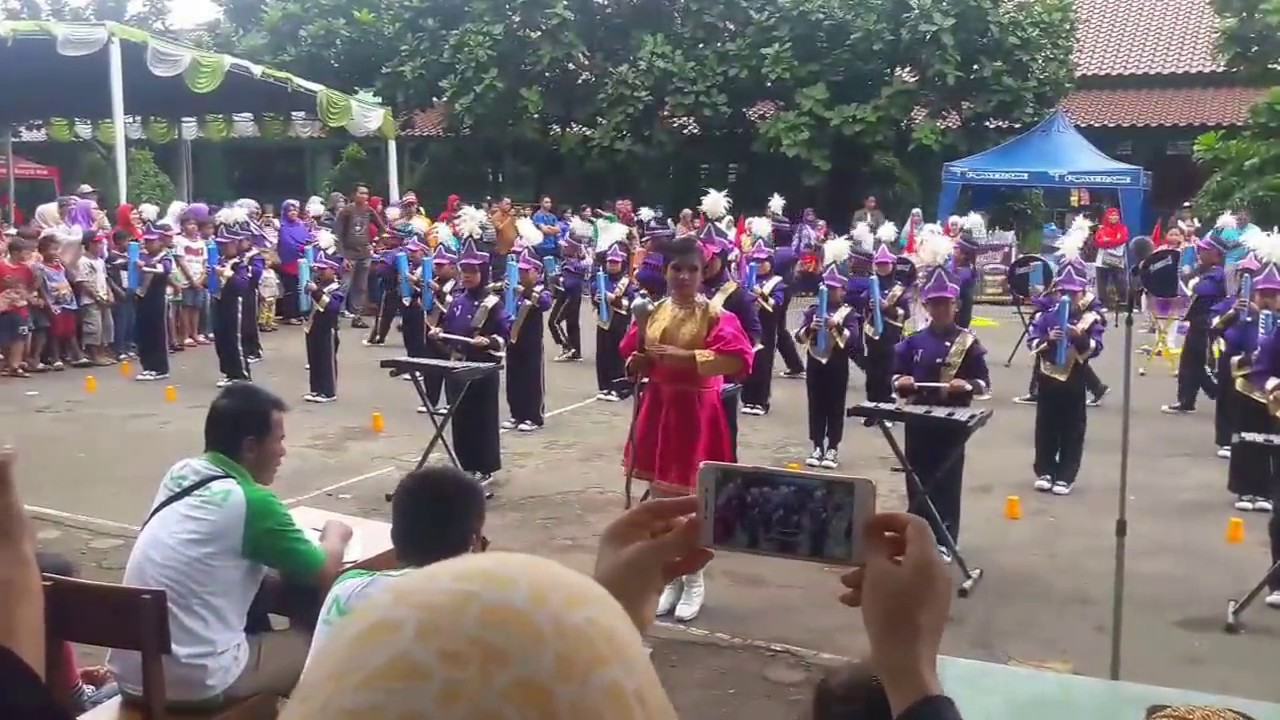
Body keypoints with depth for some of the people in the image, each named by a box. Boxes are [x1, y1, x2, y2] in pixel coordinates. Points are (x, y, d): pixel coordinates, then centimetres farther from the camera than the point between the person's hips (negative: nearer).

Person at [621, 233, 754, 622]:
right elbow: (632, 359, 15)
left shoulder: (715, 315, -9)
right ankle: (670, 577, 25)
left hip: (696, 413, -5)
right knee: (660, 498, 10)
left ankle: (694, 580, 17)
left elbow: (737, 358, -23)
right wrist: (639, 362, -9)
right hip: (657, 409, 5)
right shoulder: (653, 312, 6)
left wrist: (684, 357, -27)